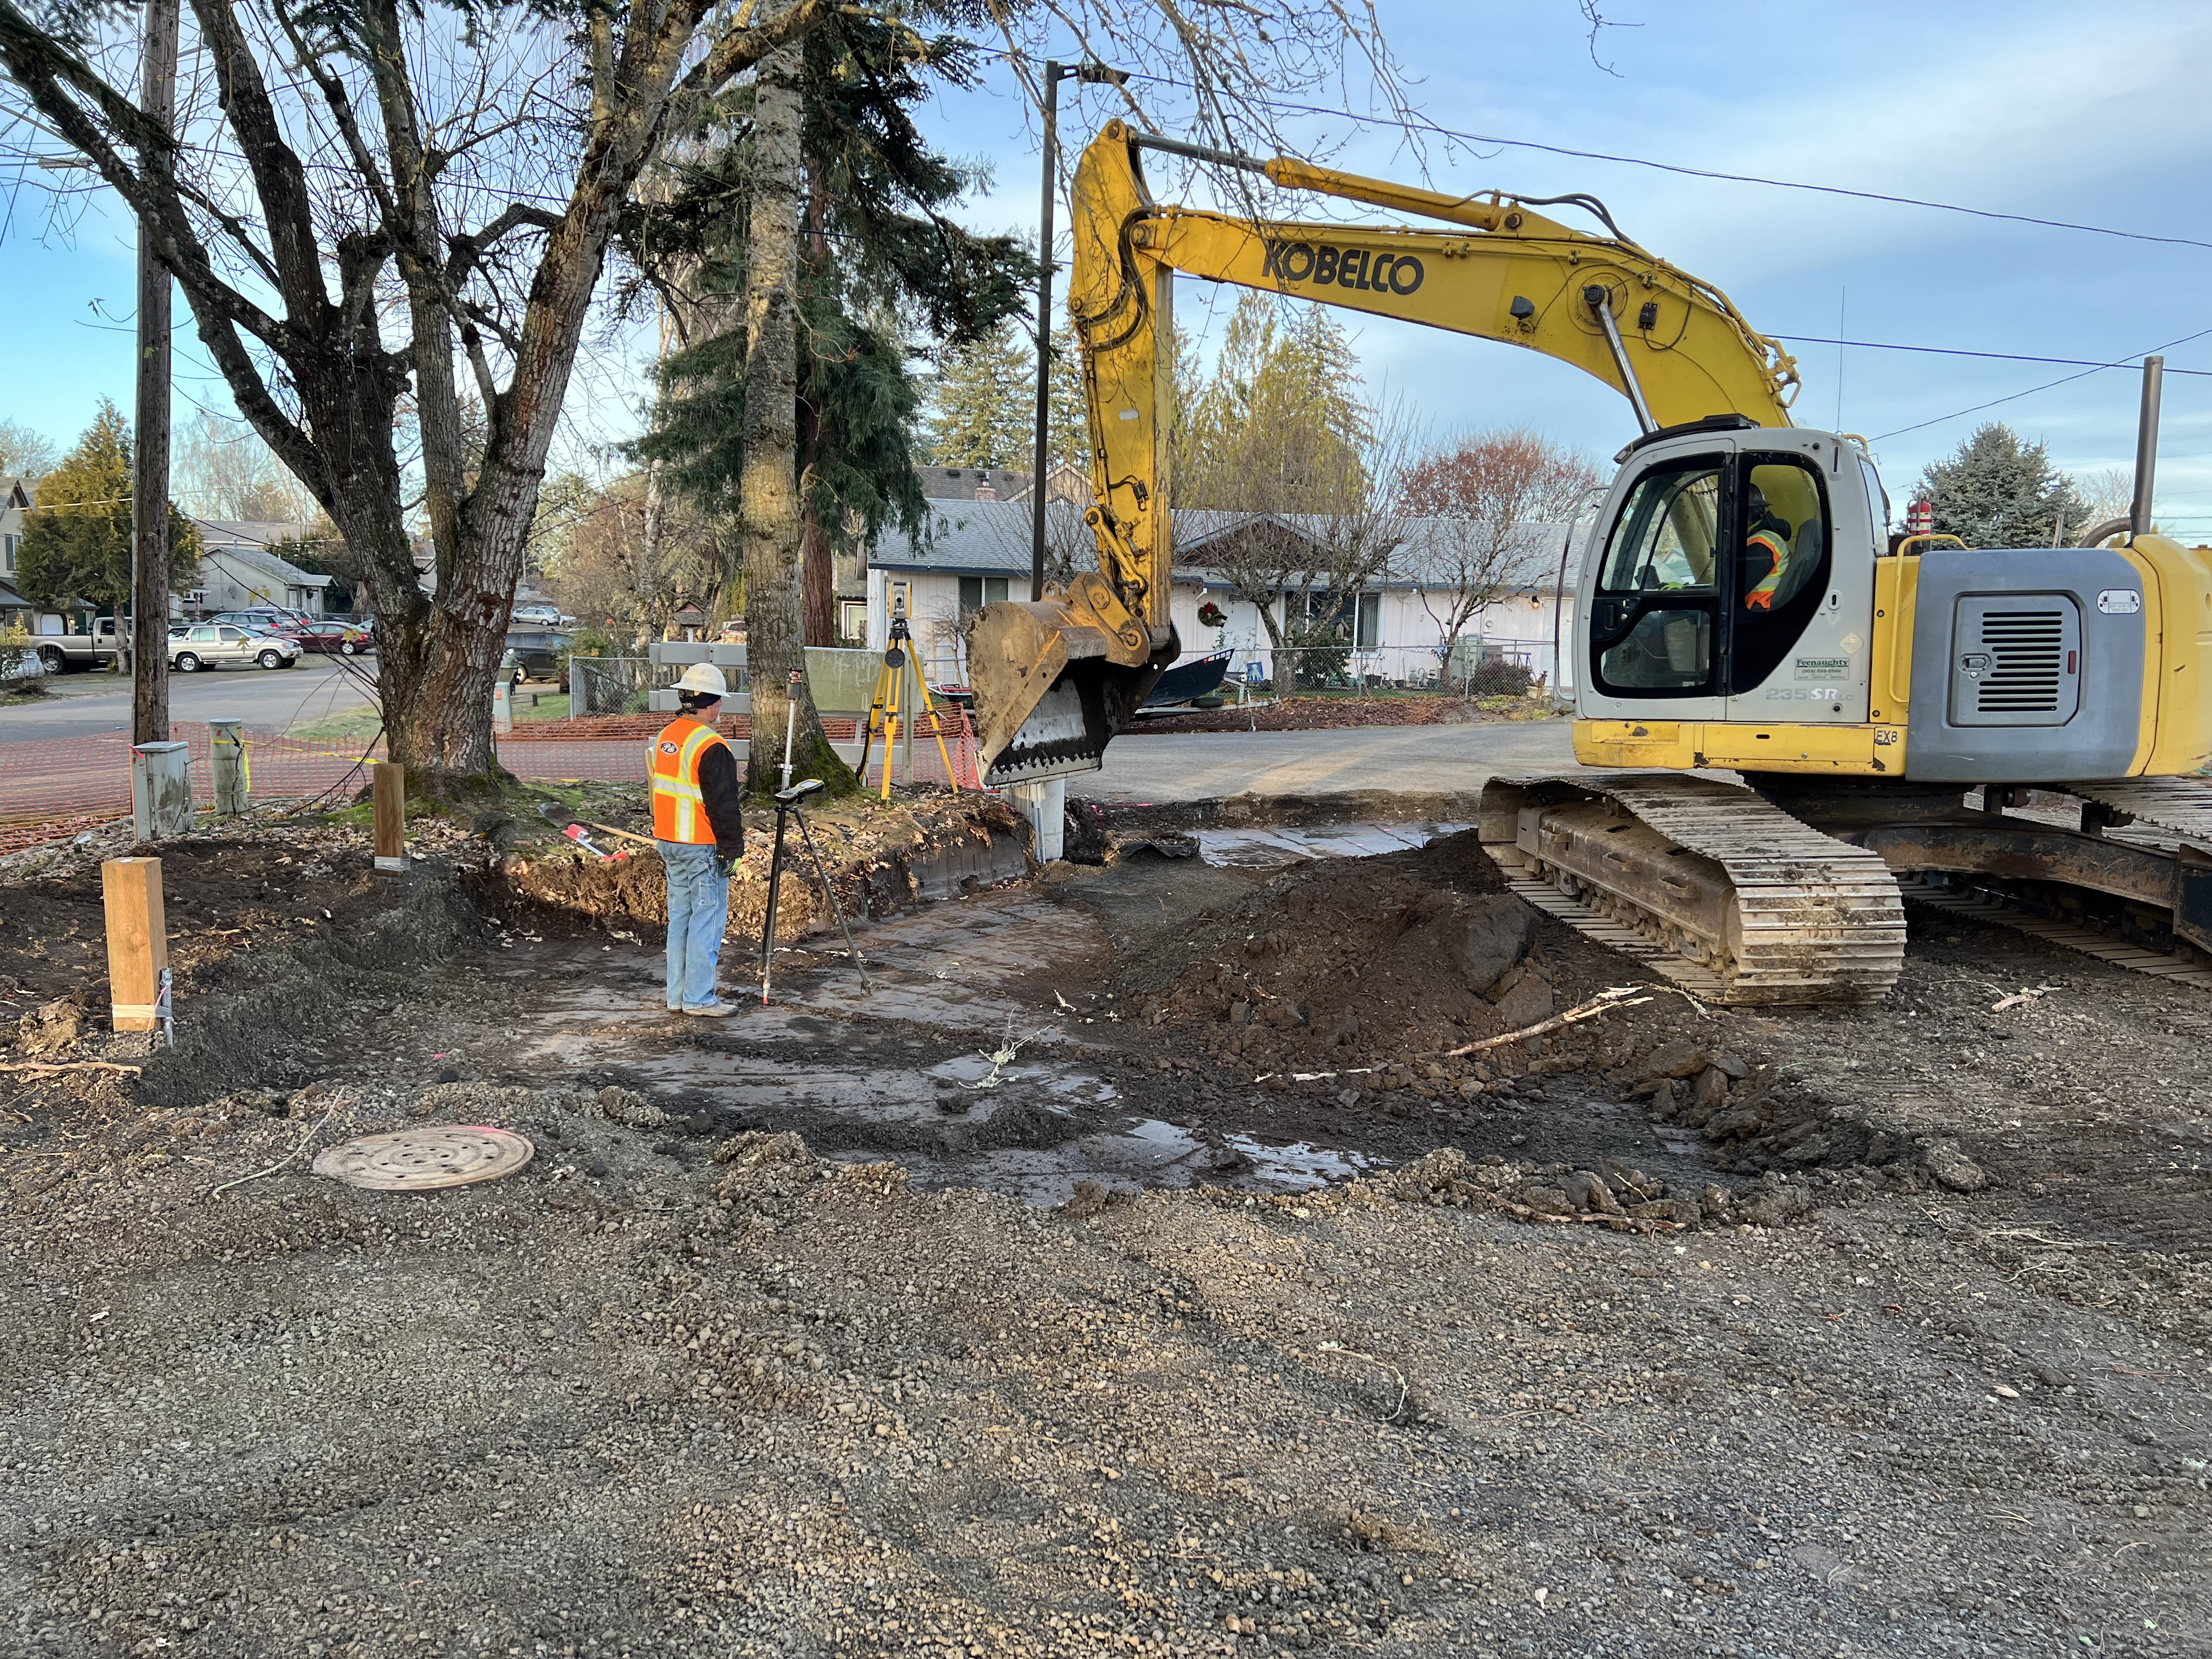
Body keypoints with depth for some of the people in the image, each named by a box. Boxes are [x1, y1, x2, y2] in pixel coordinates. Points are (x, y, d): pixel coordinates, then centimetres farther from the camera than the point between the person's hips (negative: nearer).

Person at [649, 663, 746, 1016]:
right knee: (708, 919, -2)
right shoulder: (710, 746, -19)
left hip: (669, 842, 9)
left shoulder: (665, 737, 9)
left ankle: (678, 994, 20)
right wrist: (732, 848, -12)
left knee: (680, 917, 14)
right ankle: (700, 998, 1)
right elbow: (722, 804, -18)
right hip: (702, 847, -9)